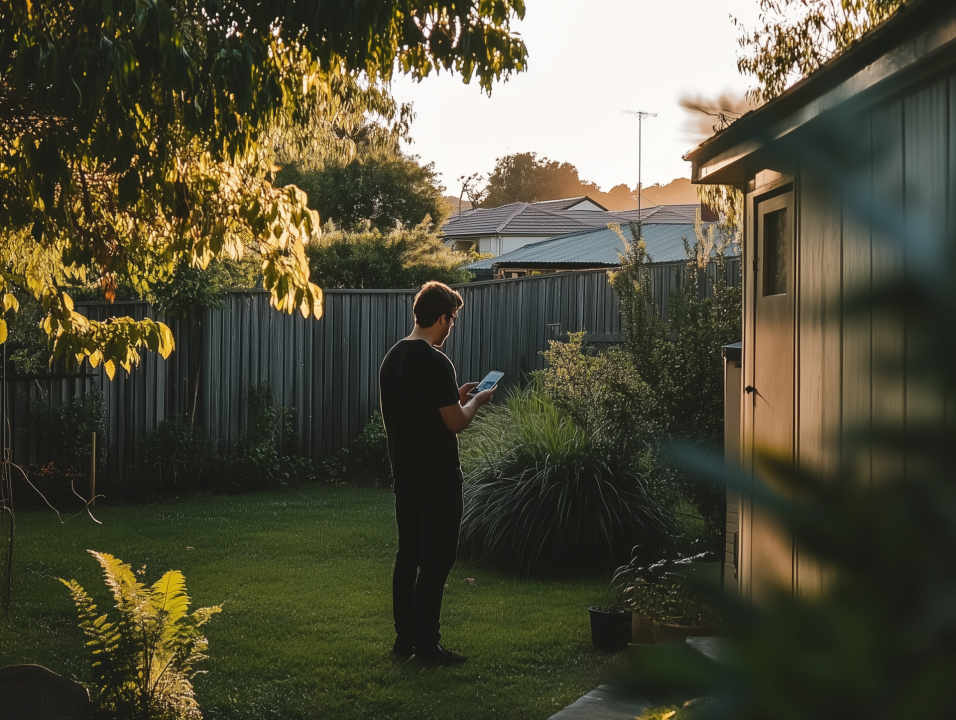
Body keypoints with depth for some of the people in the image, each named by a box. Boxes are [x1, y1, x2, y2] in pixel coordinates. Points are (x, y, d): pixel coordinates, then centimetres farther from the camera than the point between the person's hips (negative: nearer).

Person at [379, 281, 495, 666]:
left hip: (404, 473, 9)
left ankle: (404, 637, 19)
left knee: (408, 554, 13)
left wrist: (454, 396, 19)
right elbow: (456, 421, -18)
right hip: (437, 476, -8)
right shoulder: (435, 362, -18)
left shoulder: (392, 358, 9)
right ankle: (426, 644, 0)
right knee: (436, 559, -2)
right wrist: (476, 401, 1)